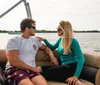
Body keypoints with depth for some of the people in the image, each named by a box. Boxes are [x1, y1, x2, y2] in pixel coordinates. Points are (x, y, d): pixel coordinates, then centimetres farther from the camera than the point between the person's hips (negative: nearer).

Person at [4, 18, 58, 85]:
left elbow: (45, 48, 35)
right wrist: (34, 68, -10)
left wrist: (52, 57, 13)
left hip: (31, 70, 4)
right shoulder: (13, 41, 1)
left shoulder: (35, 40, 18)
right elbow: (13, 62, -10)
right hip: (15, 70, -4)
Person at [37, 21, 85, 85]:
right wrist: (44, 40, 11)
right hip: (65, 66, 8)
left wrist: (76, 76, -27)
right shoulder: (61, 39, 9)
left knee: (45, 73, -19)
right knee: (44, 69, -13)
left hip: (72, 67, -8)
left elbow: (81, 59, -20)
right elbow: (52, 47, 27)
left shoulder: (73, 41, -14)